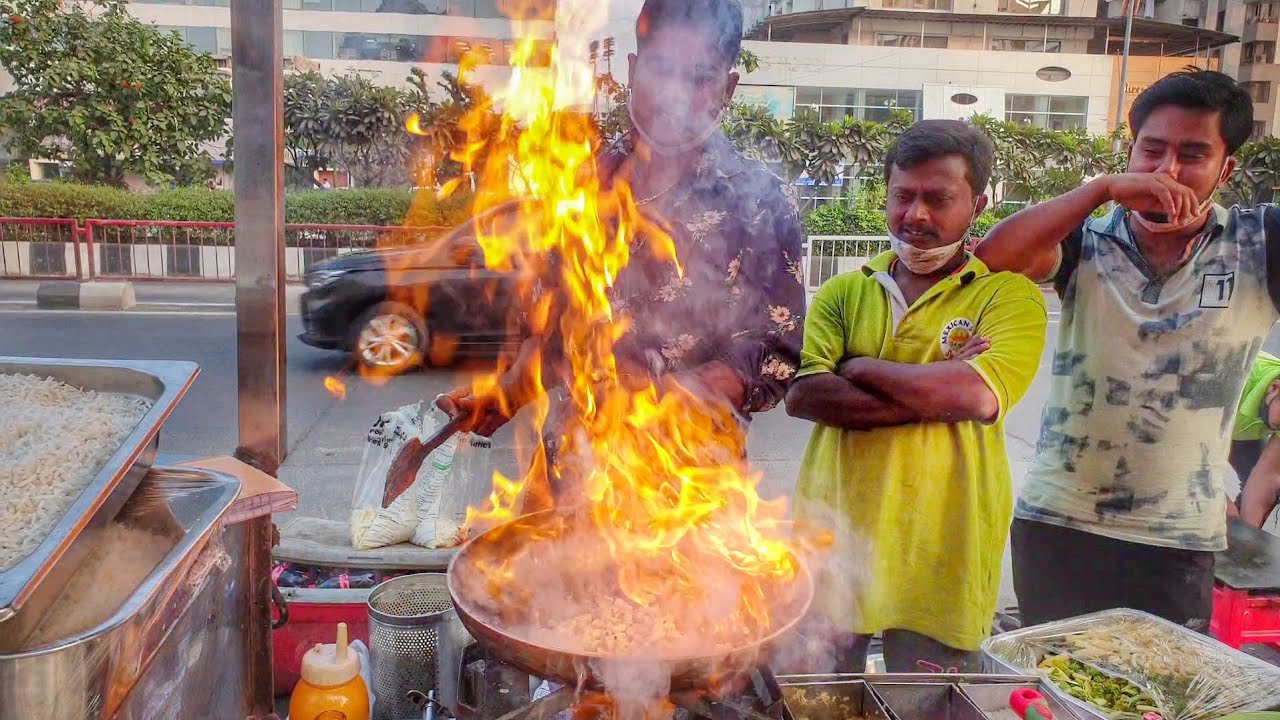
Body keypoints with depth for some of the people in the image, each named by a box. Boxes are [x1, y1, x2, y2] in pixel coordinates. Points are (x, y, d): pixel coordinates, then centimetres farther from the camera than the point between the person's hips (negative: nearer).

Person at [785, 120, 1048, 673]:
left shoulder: (1010, 295, -1)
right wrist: (936, 393, -14)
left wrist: (860, 367, -9)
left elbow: (980, 396, -20)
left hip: (940, 560, -2)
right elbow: (801, 394, -9)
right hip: (831, 543, 3)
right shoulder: (843, 292, 8)